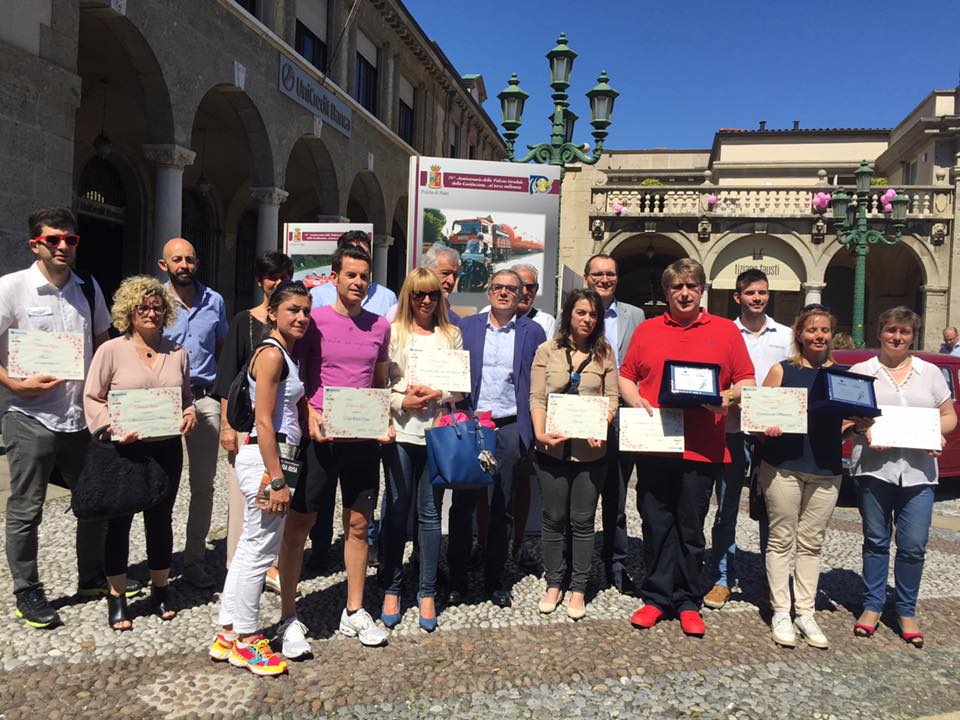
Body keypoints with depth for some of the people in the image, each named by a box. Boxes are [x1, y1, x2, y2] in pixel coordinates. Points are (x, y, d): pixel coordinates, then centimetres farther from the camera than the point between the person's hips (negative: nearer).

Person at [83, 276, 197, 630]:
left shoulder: (178, 352, 7)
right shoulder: (111, 350, -4)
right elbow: (92, 398, -4)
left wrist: (190, 414, -5)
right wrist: (114, 428, -17)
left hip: (167, 449, 3)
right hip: (124, 451, -3)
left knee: (160, 519, 13)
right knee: (119, 522, 7)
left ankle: (160, 588, 29)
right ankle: (116, 596, 22)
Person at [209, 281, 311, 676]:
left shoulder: (283, 355, 16)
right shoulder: (271, 353, -13)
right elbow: (263, 422, -18)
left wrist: (277, 475, 14)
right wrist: (278, 480, -19)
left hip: (270, 458, 10)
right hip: (265, 460, -10)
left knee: (249, 548, 16)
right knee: (261, 550, 0)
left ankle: (228, 633, 27)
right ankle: (247, 640, 14)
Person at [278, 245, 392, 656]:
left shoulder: (380, 327, 9)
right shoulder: (313, 321, -3)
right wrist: (310, 414, -15)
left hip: (364, 436, 4)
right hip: (319, 435, -3)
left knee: (358, 524, 11)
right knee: (299, 523, 1)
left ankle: (354, 612, 25)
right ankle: (288, 618, 13)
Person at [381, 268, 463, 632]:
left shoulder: (451, 335, 12)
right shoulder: (394, 332, 6)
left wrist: (436, 395, -8)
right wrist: (402, 402, -12)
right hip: (400, 431, -1)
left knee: (430, 512, 4)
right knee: (396, 510, 4)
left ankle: (427, 593, 15)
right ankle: (392, 589, 17)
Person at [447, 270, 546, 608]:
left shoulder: (533, 332, 5)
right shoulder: (466, 327, 6)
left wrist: (535, 429, -3)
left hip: (509, 428, 0)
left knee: (501, 509, 9)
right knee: (462, 505, 5)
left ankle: (495, 581, 22)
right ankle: (456, 579, 18)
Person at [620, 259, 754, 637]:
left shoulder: (726, 330, 7)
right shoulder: (646, 330, 10)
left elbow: (745, 381, 7)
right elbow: (626, 377, 11)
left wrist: (728, 397, -13)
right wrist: (634, 400, -8)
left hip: (701, 448, -1)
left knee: (690, 528, 8)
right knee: (656, 525, 8)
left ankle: (688, 602, 22)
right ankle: (656, 597, 21)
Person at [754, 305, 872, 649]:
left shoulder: (844, 375, 10)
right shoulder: (782, 370, 2)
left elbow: (852, 420, 15)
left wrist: (860, 423, -7)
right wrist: (767, 425, -20)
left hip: (826, 470, 2)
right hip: (783, 465, -2)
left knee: (811, 543, 9)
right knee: (781, 540, 3)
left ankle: (805, 612, 20)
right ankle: (781, 612, 12)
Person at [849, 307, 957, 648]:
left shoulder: (930, 372, 11)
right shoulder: (860, 371, 6)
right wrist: (864, 431, -15)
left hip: (918, 470, 1)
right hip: (873, 467, -1)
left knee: (913, 545, 1)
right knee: (876, 540, 8)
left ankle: (907, 612, 17)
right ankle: (872, 606, 21)